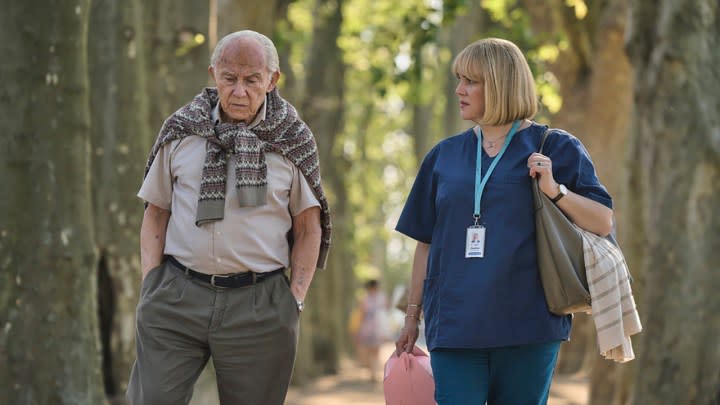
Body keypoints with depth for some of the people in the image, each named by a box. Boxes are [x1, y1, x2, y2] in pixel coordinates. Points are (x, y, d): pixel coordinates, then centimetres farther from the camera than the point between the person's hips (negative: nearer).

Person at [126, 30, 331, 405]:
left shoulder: (292, 141, 4)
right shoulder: (181, 131, 6)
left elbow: (308, 226, 8)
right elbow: (156, 212, 12)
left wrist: (295, 298, -2)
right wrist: (150, 283, 1)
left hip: (258, 304, 0)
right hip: (176, 298, 1)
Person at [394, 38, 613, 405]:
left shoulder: (554, 149, 3)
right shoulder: (445, 156, 13)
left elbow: (604, 222, -1)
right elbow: (427, 242, 17)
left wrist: (555, 190, -16)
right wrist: (412, 317, 16)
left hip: (527, 323, -2)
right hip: (454, 327, 2)